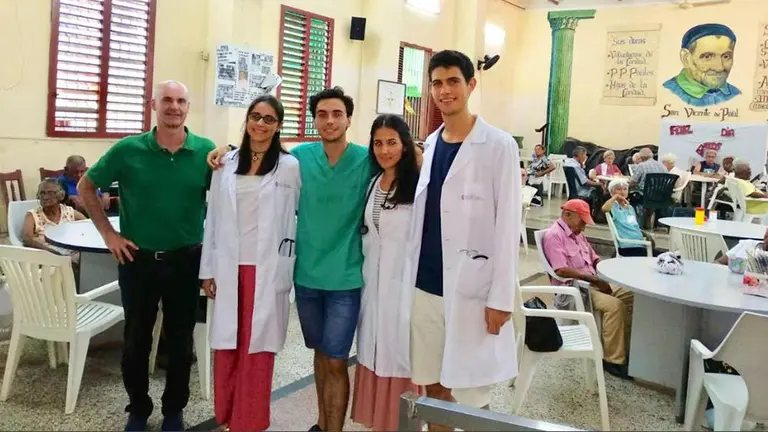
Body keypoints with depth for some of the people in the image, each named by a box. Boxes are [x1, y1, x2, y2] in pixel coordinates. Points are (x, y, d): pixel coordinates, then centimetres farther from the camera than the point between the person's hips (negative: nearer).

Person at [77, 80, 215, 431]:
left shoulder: (206, 152, -6)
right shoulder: (128, 149, -7)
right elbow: (86, 187, 5)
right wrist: (108, 234, 0)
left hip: (186, 261, 0)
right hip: (137, 260, 0)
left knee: (180, 341, 12)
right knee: (136, 340, 13)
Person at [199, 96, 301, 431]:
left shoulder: (290, 167, -1)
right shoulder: (227, 163, 7)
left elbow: (299, 217, 1)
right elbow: (214, 218, 8)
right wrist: (208, 269, 7)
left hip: (267, 271, -2)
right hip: (229, 269, 3)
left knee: (257, 348, 4)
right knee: (226, 346, 9)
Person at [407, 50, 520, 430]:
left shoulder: (498, 146, -7)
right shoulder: (429, 145, 9)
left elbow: (508, 224, -10)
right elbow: (420, 216, 13)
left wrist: (501, 296, -13)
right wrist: (412, 276, 11)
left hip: (471, 289, -5)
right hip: (426, 285, 5)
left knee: (470, 395, 3)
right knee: (433, 386, 15)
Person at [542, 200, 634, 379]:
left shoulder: (578, 233, 17)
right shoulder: (554, 235, -13)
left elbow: (594, 259, 22)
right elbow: (561, 270, -24)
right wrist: (596, 279, -21)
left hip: (592, 284, 10)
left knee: (632, 296, -5)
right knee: (615, 305, -28)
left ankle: (627, 349, -1)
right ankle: (613, 360, -19)